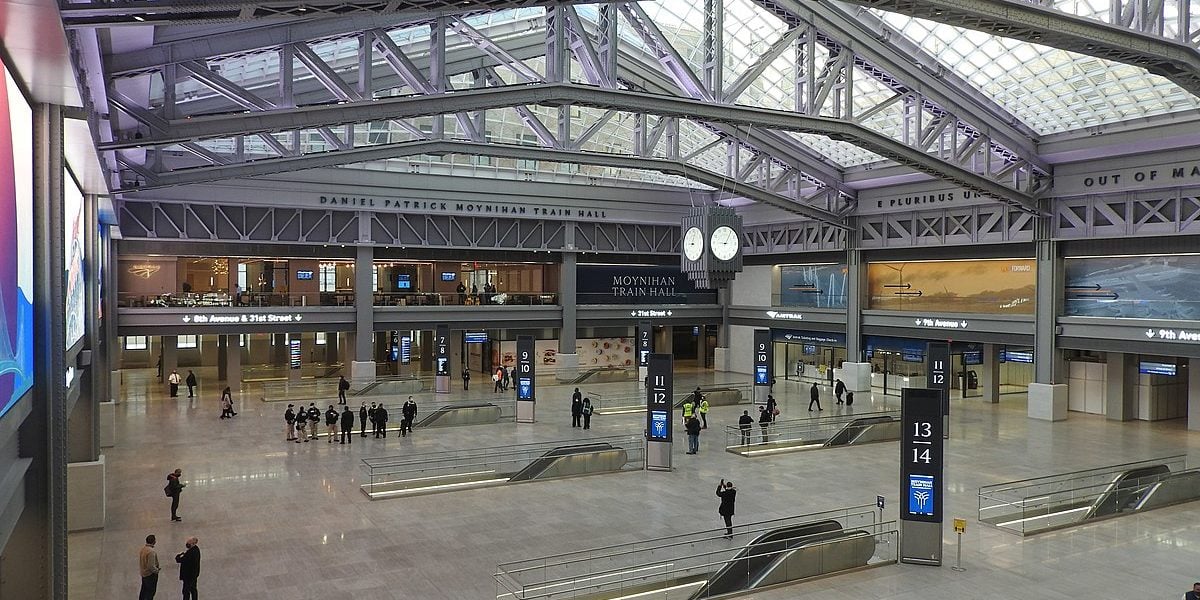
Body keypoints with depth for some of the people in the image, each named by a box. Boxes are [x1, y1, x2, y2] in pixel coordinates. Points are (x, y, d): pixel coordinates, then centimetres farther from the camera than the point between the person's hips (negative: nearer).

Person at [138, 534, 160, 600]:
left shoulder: (142, 549, 0)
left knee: (144, 590, 21)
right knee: (150, 592, 3)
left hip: (143, 574, 8)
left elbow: (140, 562, 11)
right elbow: (151, 566, -26)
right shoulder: (151, 551, -26)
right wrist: (157, 570, -9)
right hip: (150, 575, -8)